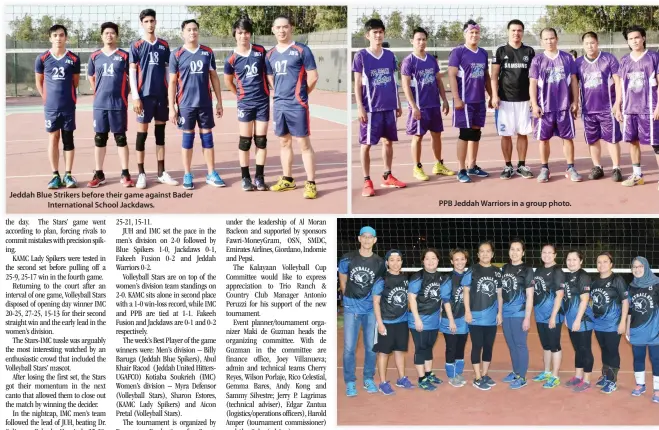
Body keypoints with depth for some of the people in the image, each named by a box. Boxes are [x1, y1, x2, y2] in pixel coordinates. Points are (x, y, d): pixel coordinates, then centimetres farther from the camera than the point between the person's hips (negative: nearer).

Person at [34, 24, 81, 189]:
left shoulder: (73, 59, -1)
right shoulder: (42, 59, -1)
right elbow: (39, 82, 8)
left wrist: (65, 93, 7)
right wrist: (47, 98, 3)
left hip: (68, 106, 0)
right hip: (51, 107, 0)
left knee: (68, 139, 4)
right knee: (53, 139, 4)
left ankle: (68, 175, 10)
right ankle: (56, 175, 8)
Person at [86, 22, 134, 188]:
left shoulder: (124, 56, 0)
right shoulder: (95, 56, 7)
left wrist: (124, 94, 2)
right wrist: (99, 93, 13)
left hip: (119, 104, -2)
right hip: (100, 104, 2)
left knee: (120, 138, 2)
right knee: (99, 138, 6)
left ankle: (125, 174, 6)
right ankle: (99, 174, 13)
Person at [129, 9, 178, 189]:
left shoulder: (164, 45, 8)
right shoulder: (136, 46, 0)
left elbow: (168, 70, 12)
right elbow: (132, 71, -3)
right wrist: (135, 96, -10)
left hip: (162, 95, 3)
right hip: (145, 95, -3)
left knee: (160, 132, 8)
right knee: (142, 133, 0)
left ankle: (161, 172, 13)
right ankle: (141, 173, 6)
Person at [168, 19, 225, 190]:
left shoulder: (208, 53, 5)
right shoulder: (176, 55, -1)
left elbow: (214, 77, 10)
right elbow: (172, 82, 0)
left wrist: (219, 102, 7)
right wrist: (172, 107, -4)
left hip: (205, 103, 2)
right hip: (186, 104, -2)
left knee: (207, 136, 6)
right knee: (188, 137, 5)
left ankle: (211, 174, 14)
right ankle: (187, 175, 13)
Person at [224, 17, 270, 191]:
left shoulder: (260, 51, -1)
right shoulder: (232, 59, -6)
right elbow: (228, 82, 9)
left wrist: (272, 90, 13)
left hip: (263, 102, 2)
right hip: (245, 104, -2)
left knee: (261, 140, 4)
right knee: (245, 141, 0)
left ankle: (259, 177, 11)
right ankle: (245, 177, 9)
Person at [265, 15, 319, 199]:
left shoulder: (302, 50, -6)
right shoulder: (270, 55, 11)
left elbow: (313, 77, -6)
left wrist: (301, 93, 4)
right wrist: (281, 93, 13)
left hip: (297, 105, -6)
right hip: (279, 104, 6)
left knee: (304, 144, -5)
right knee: (284, 142, 14)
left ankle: (311, 184, -4)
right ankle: (287, 180, 24)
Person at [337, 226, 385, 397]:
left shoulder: (379, 262, -1)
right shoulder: (347, 259, -4)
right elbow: (343, 282, 9)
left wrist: (374, 300, 8)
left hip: (371, 309, 1)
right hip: (351, 309, -1)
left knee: (371, 346, 8)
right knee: (349, 347, -1)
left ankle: (368, 379, 24)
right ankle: (350, 382, 10)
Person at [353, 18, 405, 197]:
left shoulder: (390, 55, 8)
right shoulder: (361, 56, -4)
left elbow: (393, 82, 14)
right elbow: (357, 84, -4)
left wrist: (398, 104, 13)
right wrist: (360, 107, -11)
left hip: (389, 106, 5)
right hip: (370, 108, -5)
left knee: (388, 141, 11)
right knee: (366, 143, -1)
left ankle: (387, 177, 22)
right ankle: (367, 181, 5)